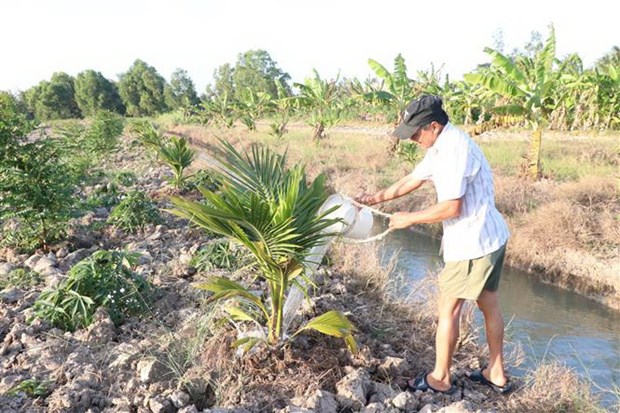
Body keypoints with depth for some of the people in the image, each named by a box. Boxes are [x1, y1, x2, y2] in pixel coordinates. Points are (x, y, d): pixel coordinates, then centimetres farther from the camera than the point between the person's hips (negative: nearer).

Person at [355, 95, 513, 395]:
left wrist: (410, 219, -14)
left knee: (448, 309, 3)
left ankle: (439, 379, 19)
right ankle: (497, 374, 33)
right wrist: (377, 198, 10)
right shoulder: (441, 146, 8)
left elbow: (452, 207, -26)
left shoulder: (454, 149, -24)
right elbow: (414, 179, 15)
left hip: (473, 242, -10)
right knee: (489, 304, 18)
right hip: (491, 237, 10)